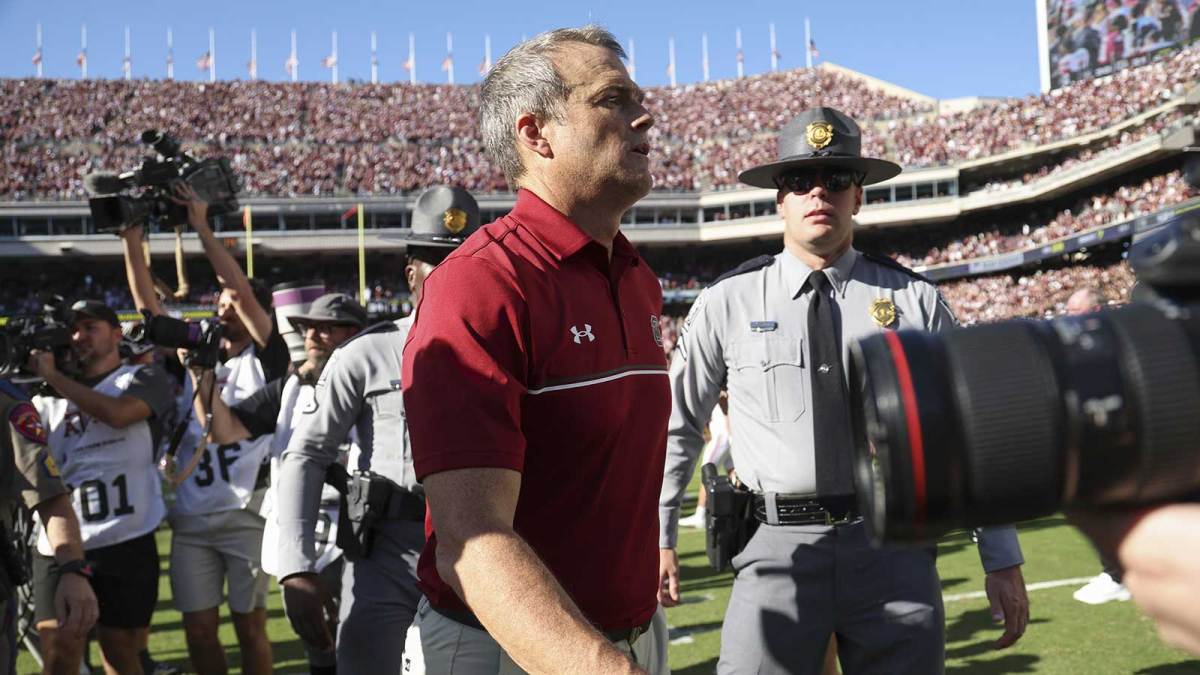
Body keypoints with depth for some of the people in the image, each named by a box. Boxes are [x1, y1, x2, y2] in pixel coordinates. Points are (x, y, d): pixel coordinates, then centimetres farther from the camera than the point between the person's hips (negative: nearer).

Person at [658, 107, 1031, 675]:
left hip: (893, 546, 1)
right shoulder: (726, 303, 4)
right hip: (779, 548, -1)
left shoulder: (914, 300, 5)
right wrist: (659, 539, 11)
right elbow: (676, 425, 12)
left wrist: (1002, 562, 7)